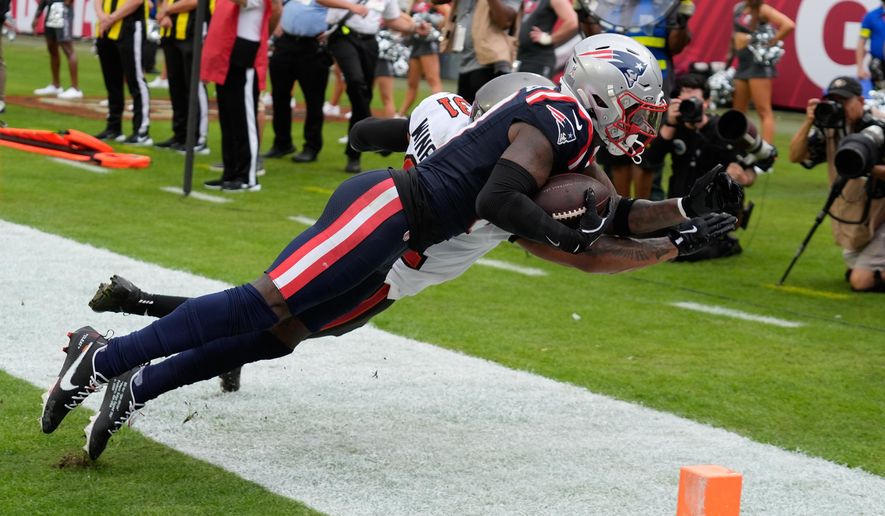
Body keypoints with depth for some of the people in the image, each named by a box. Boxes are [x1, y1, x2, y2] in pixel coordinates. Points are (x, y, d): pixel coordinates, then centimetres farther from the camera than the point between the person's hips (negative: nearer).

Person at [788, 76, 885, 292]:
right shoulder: (829, 129, -1)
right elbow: (795, 156, -6)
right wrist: (808, 122, -18)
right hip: (851, 220, 7)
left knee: (860, 281, -15)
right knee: (853, 272, 16)